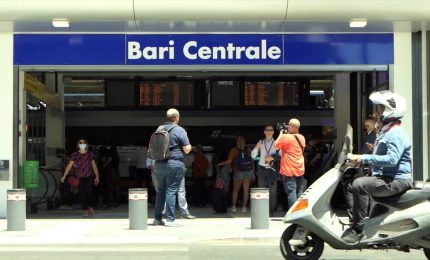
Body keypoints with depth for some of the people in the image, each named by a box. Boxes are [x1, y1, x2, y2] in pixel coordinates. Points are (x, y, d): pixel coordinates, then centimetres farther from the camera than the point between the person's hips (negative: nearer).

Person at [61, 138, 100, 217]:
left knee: (89, 191, -14)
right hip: (80, 178, 0)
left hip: (89, 177, 0)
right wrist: (64, 176, -4)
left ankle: (91, 207, 3)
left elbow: (94, 166, 12)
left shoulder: (90, 154, 7)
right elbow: (69, 166, 1)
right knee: (82, 193, -4)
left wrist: (97, 176, 9)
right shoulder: (75, 155, 3)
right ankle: (85, 210, 1)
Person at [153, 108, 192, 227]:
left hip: (159, 164, 6)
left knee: (161, 190, 13)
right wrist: (189, 146, 10)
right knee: (171, 191, -5)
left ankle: (157, 218, 17)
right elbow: (187, 149, -11)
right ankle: (170, 219, -6)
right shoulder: (179, 130, -8)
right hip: (174, 164, -6)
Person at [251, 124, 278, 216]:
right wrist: (256, 147, -12)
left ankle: (271, 211, -1)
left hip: (272, 169, -2)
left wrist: (272, 158, -16)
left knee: (272, 190, -5)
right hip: (262, 168, 2)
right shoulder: (261, 143, 10)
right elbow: (253, 156, 5)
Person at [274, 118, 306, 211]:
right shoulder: (302, 138, 7)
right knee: (299, 193, 10)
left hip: (289, 171, -7)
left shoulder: (285, 137, -15)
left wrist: (281, 134, 9)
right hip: (300, 170, 7)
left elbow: (276, 146, -2)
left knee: (291, 192, -7)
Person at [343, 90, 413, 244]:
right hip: (385, 178, 11)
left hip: (396, 180, -11)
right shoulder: (386, 132, 20)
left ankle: (358, 228, -26)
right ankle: (351, 218, 7)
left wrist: (364, 158, -27)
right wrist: (359, 159, 13)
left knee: (360, 184, -29)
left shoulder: (396, 133, -14)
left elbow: (392, 159, -29)